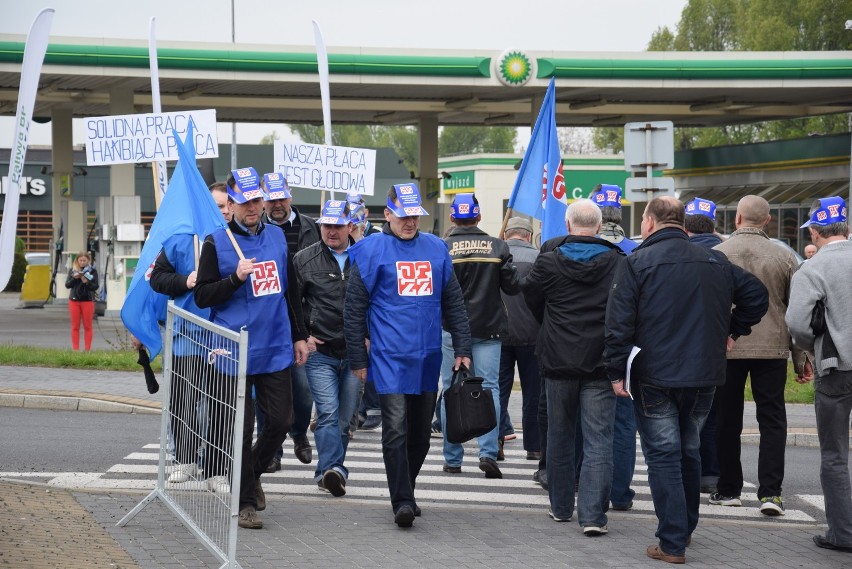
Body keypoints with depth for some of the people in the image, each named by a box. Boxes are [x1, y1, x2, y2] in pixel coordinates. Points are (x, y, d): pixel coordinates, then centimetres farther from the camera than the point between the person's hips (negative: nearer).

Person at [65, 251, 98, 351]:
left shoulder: (92, 270, -1)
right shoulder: (72, 270, 5)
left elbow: (95, 287, -4)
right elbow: (67, 285, 2)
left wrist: (87, 282, -21)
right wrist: (74, 278, -14)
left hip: (88, 300, -2)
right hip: (74, 300, 2)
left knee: (87, 326, 2)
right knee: (75, 327, 5)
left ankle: (87, 349, 5)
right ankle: (75, 349, 8)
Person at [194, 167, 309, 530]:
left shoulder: (278, 238, 11)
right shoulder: (216, 243, -3)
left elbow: (291, 291, 18)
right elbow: (202, 297, -5)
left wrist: (299, 336, 17)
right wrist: (236, 277, -19)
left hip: (276, 349, 4)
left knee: (280, 421, 4)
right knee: (240, 428, 1)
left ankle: (253, 473, 31)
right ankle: (245, 502, 12)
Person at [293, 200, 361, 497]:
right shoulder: (304, 259, 1)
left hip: (354, 353, 2)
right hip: (320, 353, -2)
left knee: (344, 418, 8)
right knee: (328, 412, -15)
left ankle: (328, 471, 20)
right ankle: (333, 469, -21)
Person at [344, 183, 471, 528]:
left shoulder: (436, 250, 9)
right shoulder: (371, 251, -4)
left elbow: (454, 303, 15)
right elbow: (353, 309, -2)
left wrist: (462, 349, 8)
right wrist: (358, 360, -4)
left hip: (428, 357, 5)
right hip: (389, 357, -5)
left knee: (420, 432, 12)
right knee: (396, 429, -11)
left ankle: (405, 490, 28)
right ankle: (402, 502, -8)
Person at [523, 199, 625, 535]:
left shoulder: (549, 262, -5)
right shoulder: (619, 263, -5)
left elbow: (531, 298, 9)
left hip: (559, 362, 1)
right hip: (601, 365, -1)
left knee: (560, 436, 15)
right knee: (598, 441, 0)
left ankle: (561, 507, 25)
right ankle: (593, 516, -7)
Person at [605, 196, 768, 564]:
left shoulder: (637, 262, -8)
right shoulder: (715, 262, 7)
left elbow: (619, 322, -13)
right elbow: (755, 295, 11)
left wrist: (616, 371, -8)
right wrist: (732, 330, 18)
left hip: (654, 378, -5)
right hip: (703, 377, 5)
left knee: (663, 456, 0)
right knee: (689, 452, 20)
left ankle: (673, 544, -3)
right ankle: (685, 527, 32)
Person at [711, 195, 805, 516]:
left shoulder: (716, 255, -5)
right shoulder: (784, 257, -2)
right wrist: (800, 358, 10)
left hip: (726, 348, 0)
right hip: (772, 348, 0)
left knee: (727, 420, 11)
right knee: (772, 419, 4)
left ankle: (728, 489, 19)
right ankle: (770, 492, -3)